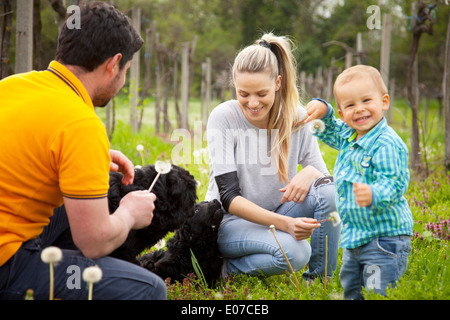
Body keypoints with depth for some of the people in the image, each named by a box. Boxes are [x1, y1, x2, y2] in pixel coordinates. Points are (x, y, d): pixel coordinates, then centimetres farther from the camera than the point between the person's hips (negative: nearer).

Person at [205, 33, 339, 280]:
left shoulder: (296, 116, -5)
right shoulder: (223, 118, -16)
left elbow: (322, 173, -1)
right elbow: (229, 197, -20)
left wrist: (311, 172, -28)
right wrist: (285, 223, -35)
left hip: (277, 215, 4)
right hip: (229, 220, -4)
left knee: (328, 191, -24)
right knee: (294, 252, -32)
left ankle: (319, 279, -9)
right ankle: (224, 270, -7)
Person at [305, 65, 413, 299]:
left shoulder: (386, 144, -19)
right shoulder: (347, 137, 8)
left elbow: (393, 184, -25)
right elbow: (327, 132, 28)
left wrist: (373, 195, -46)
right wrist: (322, 111, 7)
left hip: (385, 237, -9)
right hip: (354, 236, 9)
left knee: (378, 295, -12)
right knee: (351, 293, 19)